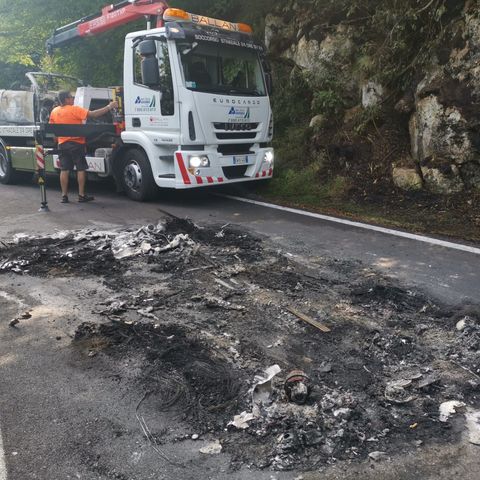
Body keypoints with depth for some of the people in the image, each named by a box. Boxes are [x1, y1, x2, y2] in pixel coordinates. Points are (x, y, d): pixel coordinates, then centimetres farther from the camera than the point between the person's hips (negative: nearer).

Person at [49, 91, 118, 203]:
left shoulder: (54, 111, 6)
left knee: (64, 170, 7)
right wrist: (109, 107, -14)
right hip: (76, 143, -5)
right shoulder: (75, 109, -12)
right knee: (81, 169, 2)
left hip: (62, 144, 5)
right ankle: (82, 195, 2)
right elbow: (93, 114, -18)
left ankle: (64, 196, 7)